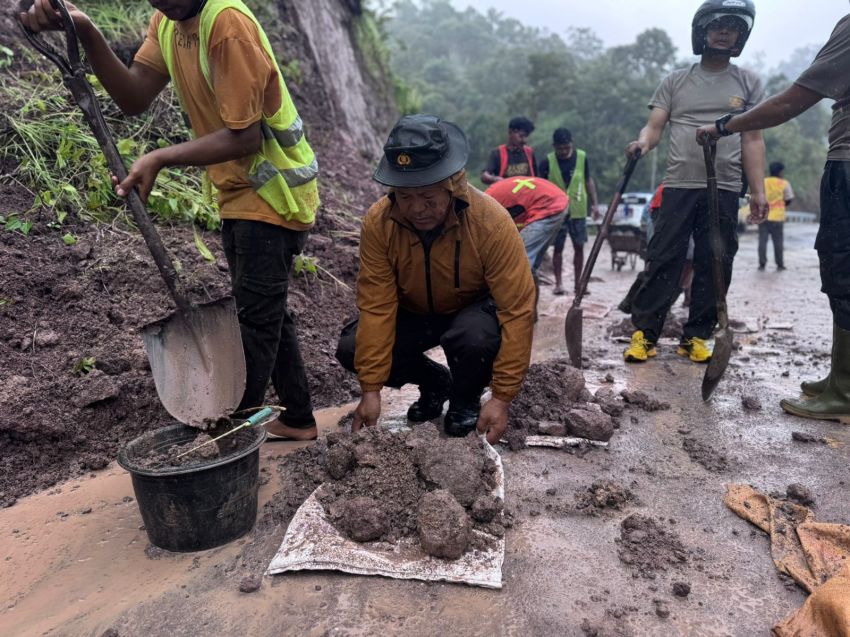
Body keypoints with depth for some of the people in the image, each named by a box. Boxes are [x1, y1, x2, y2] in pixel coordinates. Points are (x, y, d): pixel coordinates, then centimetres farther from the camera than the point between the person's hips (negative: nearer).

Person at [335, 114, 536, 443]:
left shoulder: (491, 221, -30)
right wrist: (371, 390, -24)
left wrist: (502, 398, -30)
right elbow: (376, 307, -21)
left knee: (475, 337, -37)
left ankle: (465, 400, 0)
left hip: (474, 309, -2)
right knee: (351, 349, -19)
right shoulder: (378, 222, -24)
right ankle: (434, 382, 9)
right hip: (413, 313, 3)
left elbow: (517, 311, -28)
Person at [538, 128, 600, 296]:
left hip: (578, 211, 2)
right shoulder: (548, 161, -5)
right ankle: (558, 283, 11)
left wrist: (594, 203, 5)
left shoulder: (582, 157, 1)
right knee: (558, 248, 2)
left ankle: (578, 283, 14)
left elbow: (588, 181, 9)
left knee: (579, 247, 4)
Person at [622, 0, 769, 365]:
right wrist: (642, 143, -20)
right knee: (663, 261, -6)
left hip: (724, 191, 2)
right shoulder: (675, 81, 12)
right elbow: (655, 126, 4)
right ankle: (644, 333, -2)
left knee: (714, 267, 2)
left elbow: (753, 141, 8)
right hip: (679, 185, -1)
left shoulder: (748, 83, 13)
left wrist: (758, 191, 0)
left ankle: (696, 337, 10)